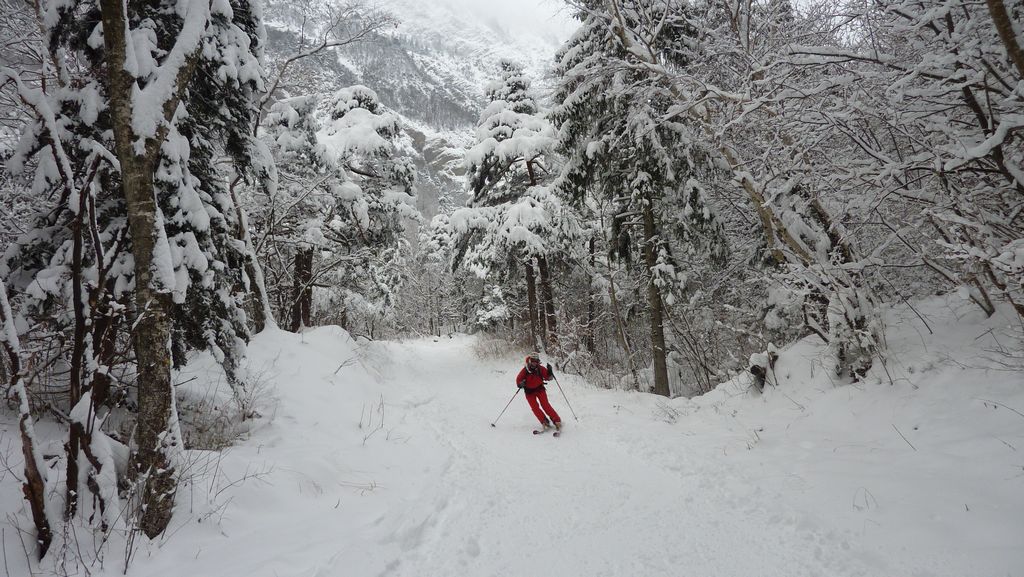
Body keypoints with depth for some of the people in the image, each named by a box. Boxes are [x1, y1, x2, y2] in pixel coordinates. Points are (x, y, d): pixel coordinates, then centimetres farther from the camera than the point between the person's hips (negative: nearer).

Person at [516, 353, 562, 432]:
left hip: (539, 389, 0)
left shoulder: (540, 369, -9)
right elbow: (518, 380, -6)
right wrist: (521, 384, -28)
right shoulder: (525, 370, -13)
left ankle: (557, 421, -12)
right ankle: (545, 422, -5)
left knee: (545, 405, -15)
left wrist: (549, 371, -21)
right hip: (530, 391, 0)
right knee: (535, 407, -13)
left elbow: (548, 378, -1)